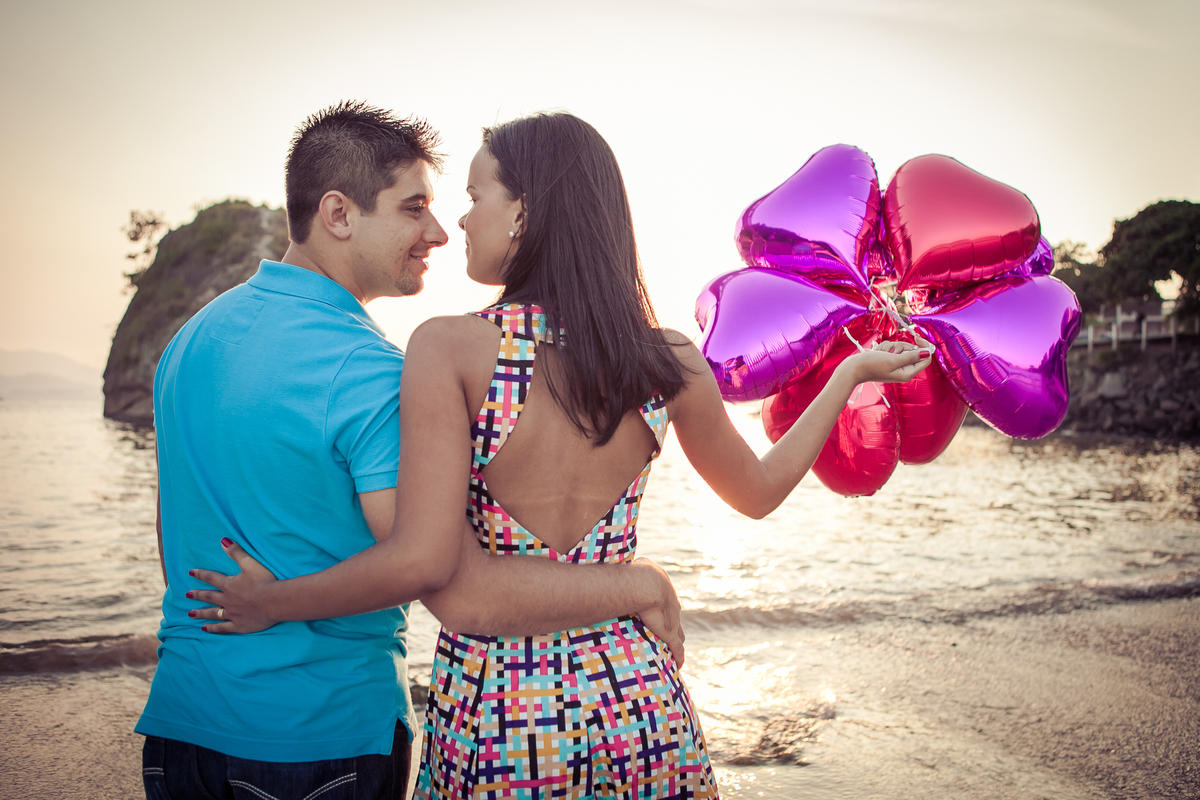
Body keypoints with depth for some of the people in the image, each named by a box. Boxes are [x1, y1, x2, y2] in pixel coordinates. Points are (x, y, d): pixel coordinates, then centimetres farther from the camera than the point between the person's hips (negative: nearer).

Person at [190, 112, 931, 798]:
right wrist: (852, 371, 23)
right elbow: (759, 490, 12)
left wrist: (273, 602, -4)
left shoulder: (450, 348, -16)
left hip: (492, 718, -2)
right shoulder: (670, 363, -5)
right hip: (635, 700, 3)